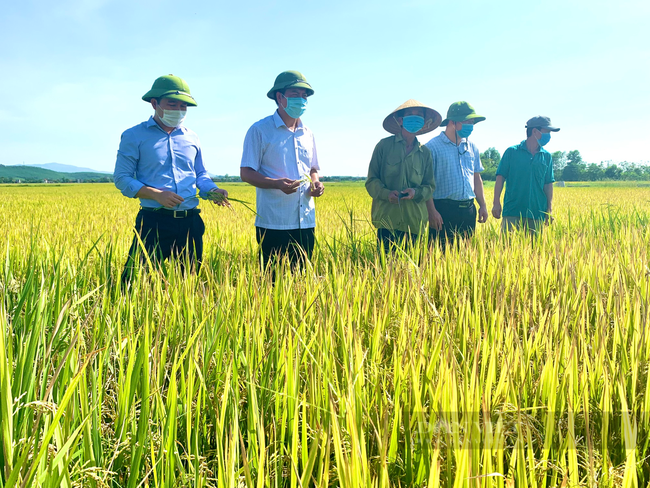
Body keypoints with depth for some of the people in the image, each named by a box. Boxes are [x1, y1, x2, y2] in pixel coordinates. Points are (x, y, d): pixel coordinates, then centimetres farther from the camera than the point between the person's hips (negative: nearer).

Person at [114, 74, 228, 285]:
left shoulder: (191, 138, 15)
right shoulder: (134, 136, 2)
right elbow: (121, 178, -2)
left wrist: (212, 190, -2)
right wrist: (156, 194, -16)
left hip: (190, 222, 5)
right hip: (154, 222, -4)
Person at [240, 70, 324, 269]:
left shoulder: (307, 133, 14)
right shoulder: (259, 130, -4)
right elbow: (246, 173, -6)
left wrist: (316, 182, 0)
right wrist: (277, 183, -22)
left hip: (306, 223, 6)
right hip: (273, 224, -5)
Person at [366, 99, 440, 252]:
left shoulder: (425, 153, 14)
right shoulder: (384, 146, 5)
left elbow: (430, 186, 14)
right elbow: (371, 180, 4)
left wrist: (416, 192, -8)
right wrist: (386, 193, -15)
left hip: (414, 220, 3)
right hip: (387, 217, -3)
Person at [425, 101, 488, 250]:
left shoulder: (472, 147, 15)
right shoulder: (432, 147, -5)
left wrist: (483, 205, 16)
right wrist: (431, 211, -16)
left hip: (468, 209, 6)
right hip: (443, 210, -6)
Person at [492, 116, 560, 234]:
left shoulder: (547, 156, 11)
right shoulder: (512, 152, 1)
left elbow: (548, 184, 13)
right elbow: (500, 178, 1)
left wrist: (549, 209, 8)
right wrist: (496, 203, -6)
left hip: (537, 213, 3)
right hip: (512, 212, -3)